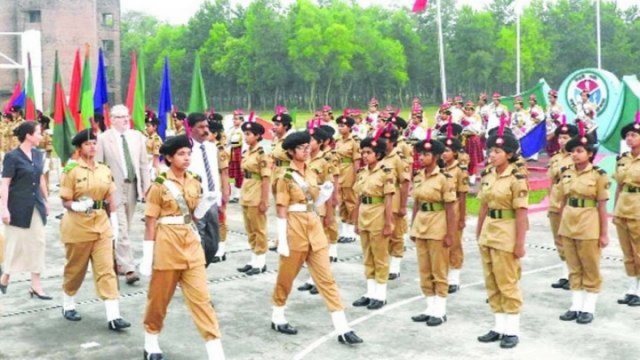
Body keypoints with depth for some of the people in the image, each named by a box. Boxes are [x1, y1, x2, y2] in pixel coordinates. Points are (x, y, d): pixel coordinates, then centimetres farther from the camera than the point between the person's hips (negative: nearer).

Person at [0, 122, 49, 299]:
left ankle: (36, 285, 9)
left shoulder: (38, 154, 7)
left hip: (36, 206, 6)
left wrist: (46, 200, 18)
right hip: (18, 207, -6)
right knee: (16, 243, 3)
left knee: (38, 243, 3)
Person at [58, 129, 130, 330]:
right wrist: (77, 206, -29)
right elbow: (65, 201, -9)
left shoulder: (105, 170, 6)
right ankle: (68, 305, 36)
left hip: (102, 224, 4)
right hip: (78, 225, -3)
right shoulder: (72, 170, -8)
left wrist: (114, 222, 7)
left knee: (106, 269, -3)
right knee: (75, 269, 12)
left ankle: (113, 316, -6)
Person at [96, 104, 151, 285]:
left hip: (133, 187, 5)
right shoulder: (103, 139, -5)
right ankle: (128, 268, -8)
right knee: (121, 229, -8)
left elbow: (144, 164, 9)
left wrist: (146, 188, 5)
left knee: (125, 228, 13)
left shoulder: (137, 136, 8)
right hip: (114, 188, -5)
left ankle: (117, 262, 28)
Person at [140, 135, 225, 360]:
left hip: (191, 243, 4)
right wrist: (147, 256, -10)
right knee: (159, 298, 11)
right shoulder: (159, 186, -9)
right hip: (167, 244, -4)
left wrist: (205, 205, -5)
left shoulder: (194, 183, 6)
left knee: (201, 297, 0)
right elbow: (150, 223, -7)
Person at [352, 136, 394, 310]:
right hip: (364, 217, 7)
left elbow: (388, 201, -13)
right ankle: (370, 292, 21)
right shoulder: (361, 173, 8)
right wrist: (356, 221, 11)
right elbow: (359, 199, 11)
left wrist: (388, 224, -15)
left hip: (378, 217, -7)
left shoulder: (385, 172, -11)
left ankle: (380, 295, 12)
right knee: (367, 257, 12)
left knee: (380, 257, 3)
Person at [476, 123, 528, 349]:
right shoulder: (487, 177, 6)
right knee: (492, 283, 12)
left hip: (506, 235, -7)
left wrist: (520, 244, -15)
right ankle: (500, 326, 23)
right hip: (488, 233, 7)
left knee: (507, 283, 2)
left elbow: (521, 214, -14)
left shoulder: (517, 179, -14)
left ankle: (512, 330, 14)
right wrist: (478, 234, 13)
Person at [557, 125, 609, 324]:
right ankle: (576, 306, 22)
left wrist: (603, 233, -8)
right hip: (568, 226, 5)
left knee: (590, 269, 6)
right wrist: (560, 226, 11)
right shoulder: (566, 174, 5)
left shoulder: (598, 175, -10)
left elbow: (602, 206, -8)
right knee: (574, 269, 13)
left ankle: (588, 308, 15)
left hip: (588, 227, -5)